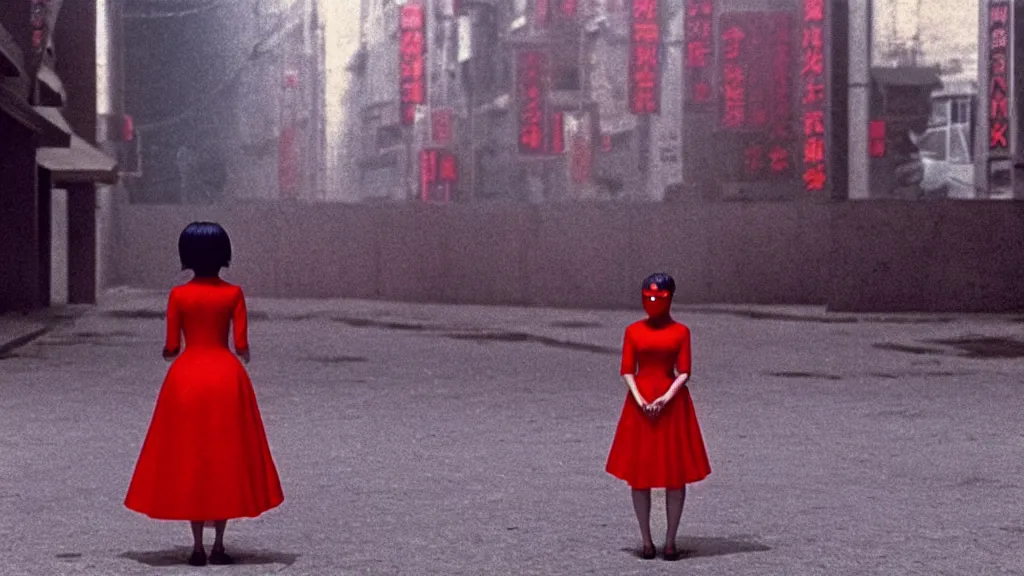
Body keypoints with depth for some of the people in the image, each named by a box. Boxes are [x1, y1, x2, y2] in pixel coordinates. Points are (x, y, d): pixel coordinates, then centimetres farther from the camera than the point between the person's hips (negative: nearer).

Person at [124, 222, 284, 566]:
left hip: (186, 377, 0)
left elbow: (170, 349, -2)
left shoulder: (179, 295, -4)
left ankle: (198, 547, 4)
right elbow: (242, 347, -4)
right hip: (227, 377, 0)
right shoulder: (233, 294, -3)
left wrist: (168, 354, 22)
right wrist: (245, 356, 19)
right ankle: (218, 546, 6)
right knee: (225, 460, 8)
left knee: (189, 461, 7)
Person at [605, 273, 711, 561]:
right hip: (640, 403, 1)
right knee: (639, 473, 2)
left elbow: (684, 373, -3)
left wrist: (665, 399, -17)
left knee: (675, 473, 0)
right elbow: (627, 371, 2)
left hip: (672, 403, -1)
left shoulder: (680, 331, 0)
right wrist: (640, 400, -13)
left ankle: (671, 541, 9)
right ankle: (646, 541, 12)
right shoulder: (633, 331, 4)